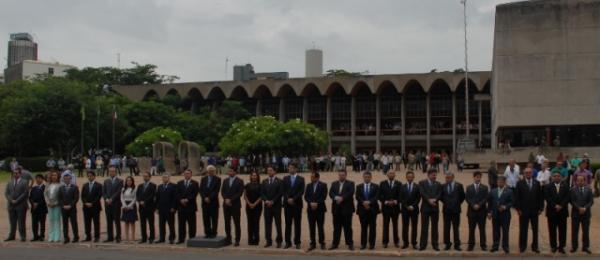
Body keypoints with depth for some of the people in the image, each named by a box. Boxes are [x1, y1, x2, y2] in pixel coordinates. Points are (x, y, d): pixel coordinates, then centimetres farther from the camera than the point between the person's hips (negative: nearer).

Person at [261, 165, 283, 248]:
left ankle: (279, 241, 1)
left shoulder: (279, 181, 1)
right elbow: (262, 193, 8)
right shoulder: (264, 182, 14)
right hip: (267, 205, 4)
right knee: (267, 224, 3)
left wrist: (272, 201, -13)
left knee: (278, 224, -3)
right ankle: (268, 241, 7)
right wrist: (266, 200, -9)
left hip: (276, 205, -4)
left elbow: (280, 193, -6)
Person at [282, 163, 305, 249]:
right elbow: (284, 191, 5)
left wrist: (293, 199, -13)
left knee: (297, 224, 0)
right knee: (288, 224, 2)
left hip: (297, 204, -2)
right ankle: (288, 242, 5)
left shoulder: (301, 179, 3)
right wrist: (288, 199, -10)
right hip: (287, 204, 2)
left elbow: (301, 192, -5)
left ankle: (297, 242, 4)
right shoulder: (285, 178, 11)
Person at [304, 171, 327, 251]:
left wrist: (316, 203, -16)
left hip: (320, 209, -3)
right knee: (311, 227, 2)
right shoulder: (308, 185, 12)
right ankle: (313, 244, 7)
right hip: (310, 209, 3)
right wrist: (311, 203, -12)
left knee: (320, 227, -3)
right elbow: (306, 196, 4)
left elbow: (324, 196, -8)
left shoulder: (323, 185, 1)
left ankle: (322, 243, 4)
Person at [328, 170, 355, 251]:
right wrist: (336, 197, -18)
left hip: (347, 208, -3)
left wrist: (342, 198, -21)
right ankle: (335, 244, 10)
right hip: (336, 208, 3)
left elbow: (351, 193, -12)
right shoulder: (334, 184, 14)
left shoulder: (350, 183, 4)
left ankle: (350, 244, 4)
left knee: (347, 227, -1)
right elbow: (331, 193, 1)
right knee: (336, 227, 6)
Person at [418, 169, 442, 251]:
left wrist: (434, 200, -19)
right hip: (425, 207, -2)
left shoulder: (438, 184, 12)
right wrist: (429, 200, -21)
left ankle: (435, 244, 8)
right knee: (424, 227, -1)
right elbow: (422, 193, -9)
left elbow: (439, 194, -1)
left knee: (435, 226, 4)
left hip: (435, 207, 2)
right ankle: (423, 245, 1)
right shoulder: (422, 183, 4)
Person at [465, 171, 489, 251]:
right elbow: (467, 199, 2)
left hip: (482, 210, -1)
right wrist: (473, 205, -12)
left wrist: (479, 205, -14)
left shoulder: (485, 187, 7)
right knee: (471, 229, 3)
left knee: (482, 228, 1)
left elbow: (486, 198, -2)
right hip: (471, 210, 1)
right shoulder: (469, 188, 10)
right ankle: (471, 245, 7)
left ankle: (483, 245, 5)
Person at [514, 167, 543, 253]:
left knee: (535, 230, 7)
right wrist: (518, 209, -8)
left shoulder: (537, 183, 6)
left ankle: (535, 246, 15)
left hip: (534, 210, 2)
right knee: (523, 230, 4)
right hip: (523, 210, -2)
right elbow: (516, 197, -3)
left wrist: (540, 208, -1)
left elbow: (540, 196, 5)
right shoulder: (520, 183, 0)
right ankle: (522, 246, 13)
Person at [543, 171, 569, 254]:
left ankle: (561, 246, 9)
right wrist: (555, 206, -16)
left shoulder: (565, 186, 6)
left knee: (562, 230, 3)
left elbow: (567, 197, -3)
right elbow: (547, 198, -6)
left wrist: (561, 206, -15)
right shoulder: (547, 186, 3)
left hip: (563, 211, 1)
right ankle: (553, 246, 11)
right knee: (552, 230, 3)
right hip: (552, 211, -1)